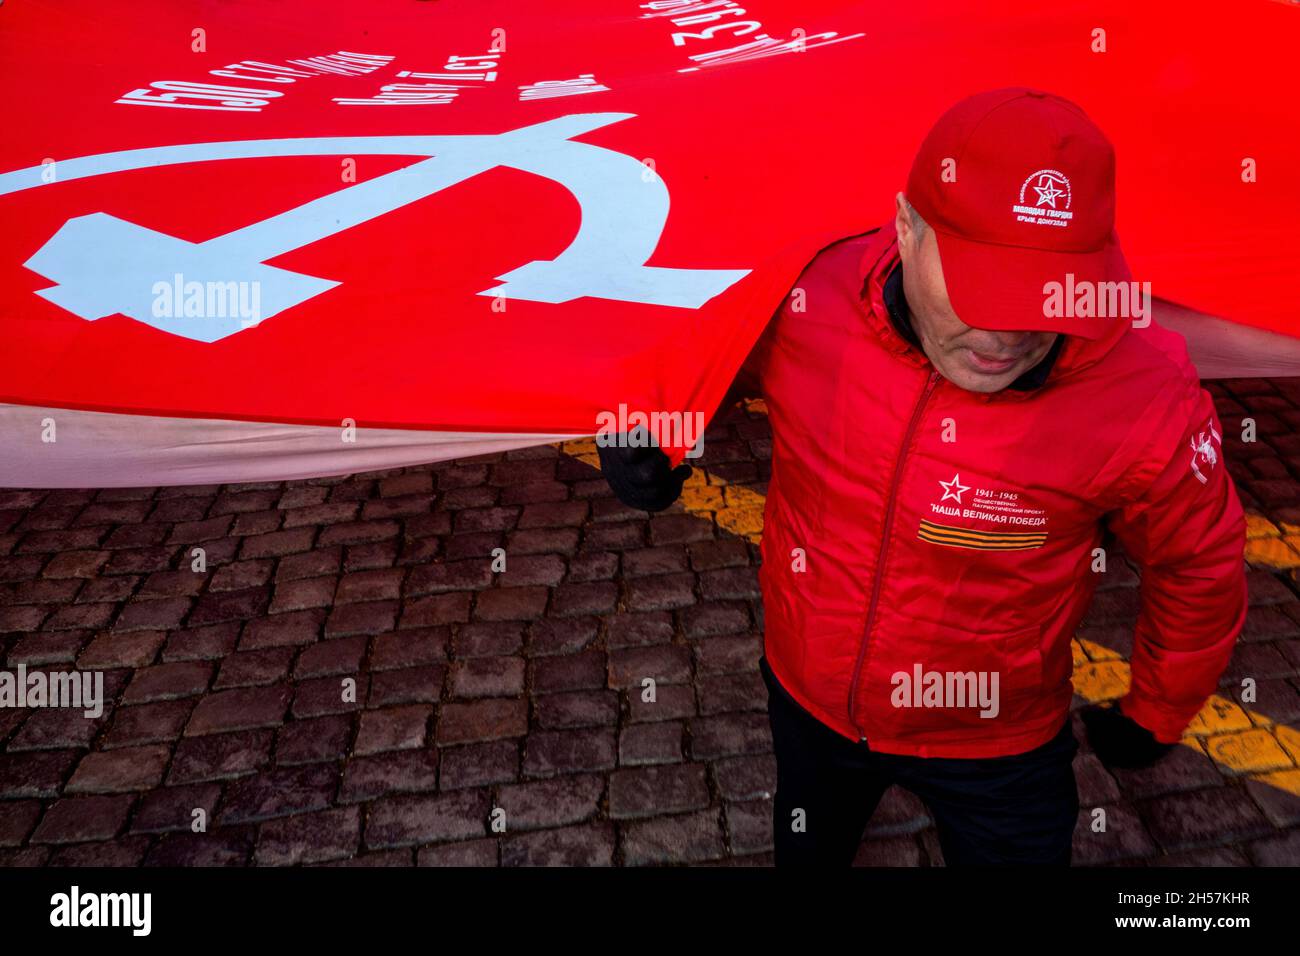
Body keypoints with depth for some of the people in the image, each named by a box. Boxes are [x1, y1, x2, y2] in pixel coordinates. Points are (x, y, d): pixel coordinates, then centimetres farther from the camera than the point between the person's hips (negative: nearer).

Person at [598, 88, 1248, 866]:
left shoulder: (1147, 398, -30)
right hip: (807, 701, 3)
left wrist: (1155, 716, 4)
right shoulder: (804, 300, -26)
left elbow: (1200, 565, -10)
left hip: (997, 746, -2)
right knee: (808, 850, 33)